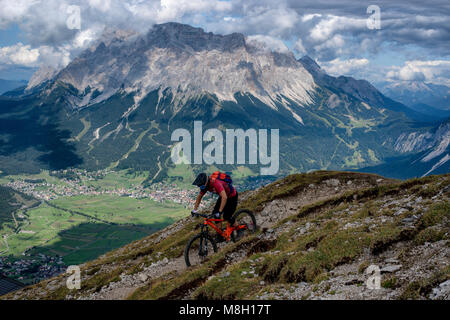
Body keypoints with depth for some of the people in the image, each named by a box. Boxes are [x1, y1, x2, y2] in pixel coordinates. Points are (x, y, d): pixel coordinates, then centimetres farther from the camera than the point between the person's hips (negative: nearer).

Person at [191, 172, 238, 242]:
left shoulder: (216, 183, -39)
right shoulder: (205, 185, -14)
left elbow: (224, 197, -49)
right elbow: (199, 197, 2)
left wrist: (220, 211, -53)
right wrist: (194, 210, -3)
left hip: (232, 196, -8)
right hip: (223, 196, 8)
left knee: (227, 216, -12)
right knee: (215, 213, -4)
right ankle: (220, 236, 3)